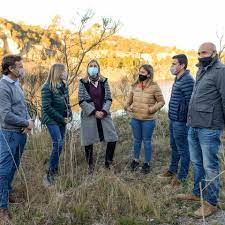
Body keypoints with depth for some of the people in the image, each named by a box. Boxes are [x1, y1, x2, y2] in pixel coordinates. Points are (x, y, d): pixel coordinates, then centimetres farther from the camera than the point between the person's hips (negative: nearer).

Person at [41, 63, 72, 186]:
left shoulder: (64, 86, 8)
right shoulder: (47, 88, -14)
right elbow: (47, 107, -16)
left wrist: (69, 115, 2)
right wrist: (62, 119, -14)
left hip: (62, 120, 7)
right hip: (52, 120, -7)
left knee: (59, 145, 8)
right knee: (58, 145, -16)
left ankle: (54, 171, 19)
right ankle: (49, 175, -7)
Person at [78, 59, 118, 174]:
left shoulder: (104, 81, 6)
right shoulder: (83, 82, -1)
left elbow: (109, 99, 5)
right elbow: (81, 101, -5)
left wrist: (104, 111, -10)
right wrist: (94, 112, -12)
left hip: (104, 114, 3)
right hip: (89, 115, -2)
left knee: (113, 139, 0)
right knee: (89, 141, 3)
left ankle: (108, 163, 19)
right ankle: (90, 166, 20)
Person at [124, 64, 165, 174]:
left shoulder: (154, 87, -10)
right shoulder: (135, 86, 4)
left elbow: (161, 101, -4)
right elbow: (130, 99, 17)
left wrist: (153, 108, -18)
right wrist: (127, 107, 0)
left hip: (148, 120, -4)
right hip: (135, 119, 4)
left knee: (147, 141, 8)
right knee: (136, 140, 17)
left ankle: (147, 163, 23)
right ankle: (136, 160, 34)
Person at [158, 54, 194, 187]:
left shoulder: (187, 80, -18)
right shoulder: (178, 79, 14)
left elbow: (189, 102, -21)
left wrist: (182, 117, -18)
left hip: (180, 122, -10)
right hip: (173, 120, 10)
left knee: (182, 149, 2)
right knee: (174, 147, 21)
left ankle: (181, 177, 13)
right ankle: (172, 170, 36)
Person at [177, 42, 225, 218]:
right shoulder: (201, 71, 17)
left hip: (209, 128, -8)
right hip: (193, 126, 9)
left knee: (210, 166, 1)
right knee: (197, 163, 19)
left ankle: (211, 202, 14)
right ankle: (198, 193, 34)